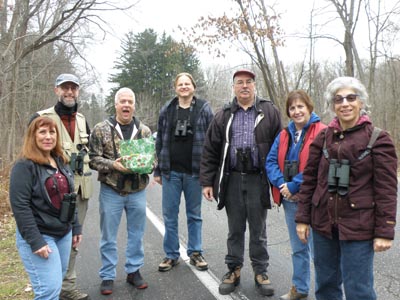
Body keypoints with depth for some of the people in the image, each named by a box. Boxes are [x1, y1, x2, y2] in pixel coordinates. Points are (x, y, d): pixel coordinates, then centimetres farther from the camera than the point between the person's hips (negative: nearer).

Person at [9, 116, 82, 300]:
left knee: (56, 285, 16)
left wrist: (76, 227, 13)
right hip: (39, 236, -7)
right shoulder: (24, 166, -13)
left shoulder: (61, 162, 11)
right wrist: (35, 241, -21)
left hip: (64, 234, 7)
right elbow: (20, 207, -18)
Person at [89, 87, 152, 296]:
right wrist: (113, 165, -20)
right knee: (109, 236, 8)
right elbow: (93, 158, -5)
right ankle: (107, 276, 23)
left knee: (136, 234, 13)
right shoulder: (101, 129, -3)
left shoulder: (144, 130, 4)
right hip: (111, 190, -2)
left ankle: (134, 271, 30)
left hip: (138, 191, 3)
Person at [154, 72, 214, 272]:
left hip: (194, 171, -2)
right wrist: (157, 170, 6)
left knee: (194, 214, 11)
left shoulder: (204, 109, 0)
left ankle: (195, 253, 25)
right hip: (171, 171, 2)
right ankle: (171, 255, 22)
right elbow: (159, 141, 9)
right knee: (169, 215, 8)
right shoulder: (166, 110, 7)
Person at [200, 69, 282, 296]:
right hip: (232, 180, 2)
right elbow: (210, 151, 8)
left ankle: (261, 272, 26)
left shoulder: (270, 112, 2)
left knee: (258, 230, 10)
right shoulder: (224, 116, 8)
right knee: (235, 230, 13)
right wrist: (207, 181, 3)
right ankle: (234, 270, 27)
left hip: (258, 180, -2)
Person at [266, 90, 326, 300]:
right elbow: (271, 161, 5)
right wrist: (282, 184, -11)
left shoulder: (321, 133, -11)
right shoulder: (284, 134, 10)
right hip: (290, 200, 7)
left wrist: (293, 186, -17)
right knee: (298, 248, 20)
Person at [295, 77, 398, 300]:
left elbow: (387, 189, -7)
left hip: (358, 227, -4)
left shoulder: (378, 139, -6)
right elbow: (309, 179, 7)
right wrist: (303, 218, 5)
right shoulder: (324, 137, 5)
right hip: (323, 223, 4)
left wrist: (385, 231, -9)